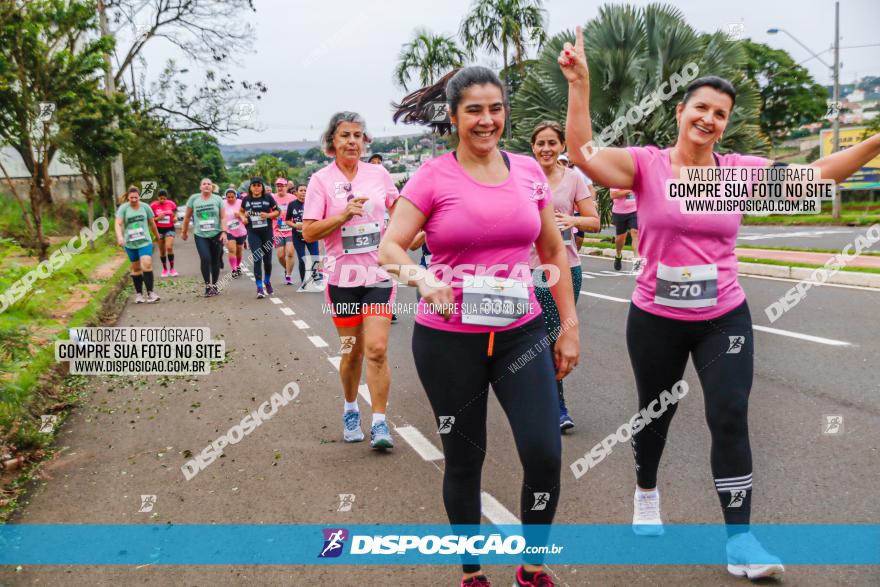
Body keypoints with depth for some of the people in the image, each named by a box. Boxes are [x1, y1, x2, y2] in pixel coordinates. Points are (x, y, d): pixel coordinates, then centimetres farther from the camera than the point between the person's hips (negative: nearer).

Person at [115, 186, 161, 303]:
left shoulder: (145, 207, 2)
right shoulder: (123, 208, -3)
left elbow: (152, 223, 13)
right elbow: (118, 224, -14)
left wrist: (157, 236, 24)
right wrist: (120, 237, -30)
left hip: (145, 242, 0)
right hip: (130, 243, 0)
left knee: (147, 265, -16)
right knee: (136, 268, 8)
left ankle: (150, 292, -11)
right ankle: (138, 294, 18)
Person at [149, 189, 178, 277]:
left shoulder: (171, 204, -1)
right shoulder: (153, 205, -5)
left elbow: (175, 214, 12)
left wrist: (175, 218, -11)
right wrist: (158, 218, -18)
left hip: (170, 229, -1)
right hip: (159, 229, 1)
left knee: (169, 248, -18)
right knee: (162, 251, 7)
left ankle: (172, 269, -6)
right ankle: (165, 269, 22)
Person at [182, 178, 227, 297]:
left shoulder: (217, 199, 2)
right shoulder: (194, 198, 2)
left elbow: (223, 217, 0)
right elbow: (187, 216, 10)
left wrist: (224, 232, -11)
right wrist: (184, 231, 14)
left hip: (216, 234, 1)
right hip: (200, 235, -1)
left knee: (215, 261, 6)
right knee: (205, 259, -15)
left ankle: (214, 285, 21)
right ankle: (207, 285, -3)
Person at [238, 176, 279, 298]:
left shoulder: (268, 198, 0)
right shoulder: (246, 199, 3)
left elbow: (277, 211, 5)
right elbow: (241, 212, 19)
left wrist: (268, 215, -13)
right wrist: (243, 218, -2)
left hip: (267, 232, 1)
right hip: (253, 233, 0)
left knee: (267, 259, 9)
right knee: (257, 259, -11)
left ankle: (267, 282, 36)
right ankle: (260, 288, -7)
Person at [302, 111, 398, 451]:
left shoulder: (378, 173, 4)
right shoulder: (321, 180, -2)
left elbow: (399, 212, 22)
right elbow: (308, 232, -7)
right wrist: (344, 215, -18)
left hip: (379, 273, 1)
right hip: (342, 276, -1)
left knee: (377, 349, -10)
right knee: (353, 352, 10)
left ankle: (379, 423, -2)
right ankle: (350, 410, 33)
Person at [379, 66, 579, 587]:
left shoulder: (528, 170, 5)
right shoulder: (434, 176, -5)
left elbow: (554, 253, 11)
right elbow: (389, 248, -9)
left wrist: (571, 326, 8)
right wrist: (424, 279, -30)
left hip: (521, 333, 3)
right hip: (449, 339, -2)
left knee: (545, 456, -6)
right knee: (464, 460, 10)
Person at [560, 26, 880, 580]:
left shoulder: (740, 170, -1)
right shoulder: (646, 164, -9)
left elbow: (817, 174, 0)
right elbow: (583, 154, -24)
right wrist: (580, 84, -32)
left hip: (725, 319, 2)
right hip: (655, 320, -1)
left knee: (730, 419, -4)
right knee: (655, 412, 17)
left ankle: (740, 540, 7)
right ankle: (646, 493, 46)